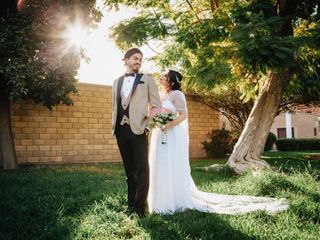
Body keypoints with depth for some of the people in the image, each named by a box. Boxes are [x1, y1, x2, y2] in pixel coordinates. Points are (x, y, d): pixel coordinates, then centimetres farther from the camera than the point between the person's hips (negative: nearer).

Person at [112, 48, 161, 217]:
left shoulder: (147, 79, 6)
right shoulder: (117, 82, 18)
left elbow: (156, 105, 1)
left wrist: (147, 124, -11)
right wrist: (114, 126, 9)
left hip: (138, 129, -4)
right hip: (121, 130, 4)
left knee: (141, 169, -4)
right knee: (129, 169, 10)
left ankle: (140, 206, 3)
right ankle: (131, 204, 18)